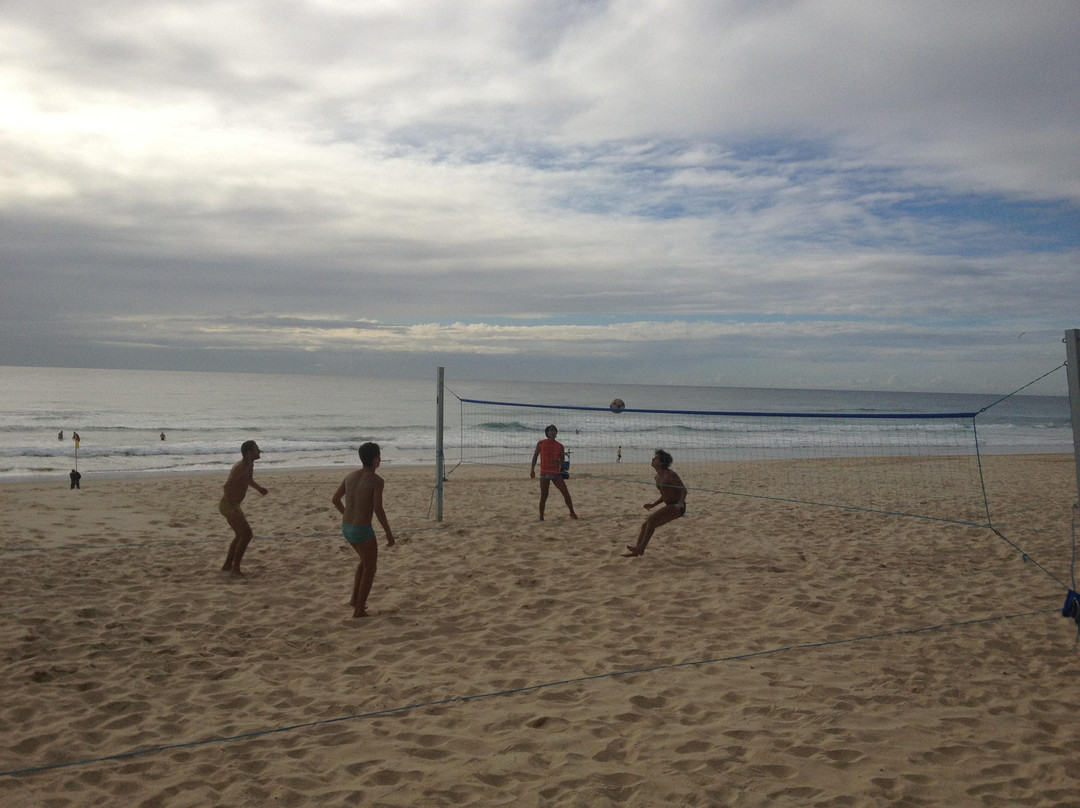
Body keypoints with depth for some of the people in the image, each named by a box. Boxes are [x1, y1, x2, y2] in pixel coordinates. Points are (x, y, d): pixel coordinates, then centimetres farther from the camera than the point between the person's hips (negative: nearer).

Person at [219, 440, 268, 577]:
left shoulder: (249, 464, 7)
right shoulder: (241, 467, -24)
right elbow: (227, 486, -31)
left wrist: (259, 488, 10)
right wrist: (233, 507, -35)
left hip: (232, 505, 10)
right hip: (228, 506, -10)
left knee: (242, 535, 17)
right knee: (247, 534, -13)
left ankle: (227, 566, 23)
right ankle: (235, 568, -9)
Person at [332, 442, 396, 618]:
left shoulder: (351, 475, 8)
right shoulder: (377, 481, -14)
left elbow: (335, 499, 14)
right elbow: (378, 510, -21)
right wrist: (389, 533, -12)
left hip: (346, 528, 7)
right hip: (363, 530, -7)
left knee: (365, 561, 29)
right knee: (370, 569, 11)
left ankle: (355, 599, 29)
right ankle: (359, 610, 12)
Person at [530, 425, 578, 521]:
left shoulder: (560, 446, 6)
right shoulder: (541, 443, 3)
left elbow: (562, 461, 7)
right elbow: (535, 455, 12)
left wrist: (557, 462, -16)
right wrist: (532, 469, 8)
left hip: (556, 473, 2)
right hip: (544, 473, -2)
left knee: (566, 493, -2)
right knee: (544, 496, -2)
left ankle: (572, 513, 11)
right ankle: (541, 516, 10)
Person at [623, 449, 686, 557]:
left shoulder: (670, 474, -16)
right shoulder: (657, 476, 11)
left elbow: (683, 490, -19)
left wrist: (680, 503, -35)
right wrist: (653, 504, 13)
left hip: (677, 507, -9)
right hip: (669, 507, 9)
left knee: (651, 519, -23)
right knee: (645, 525, 5)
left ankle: (641, 548, -18)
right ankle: (636, 552, 12)